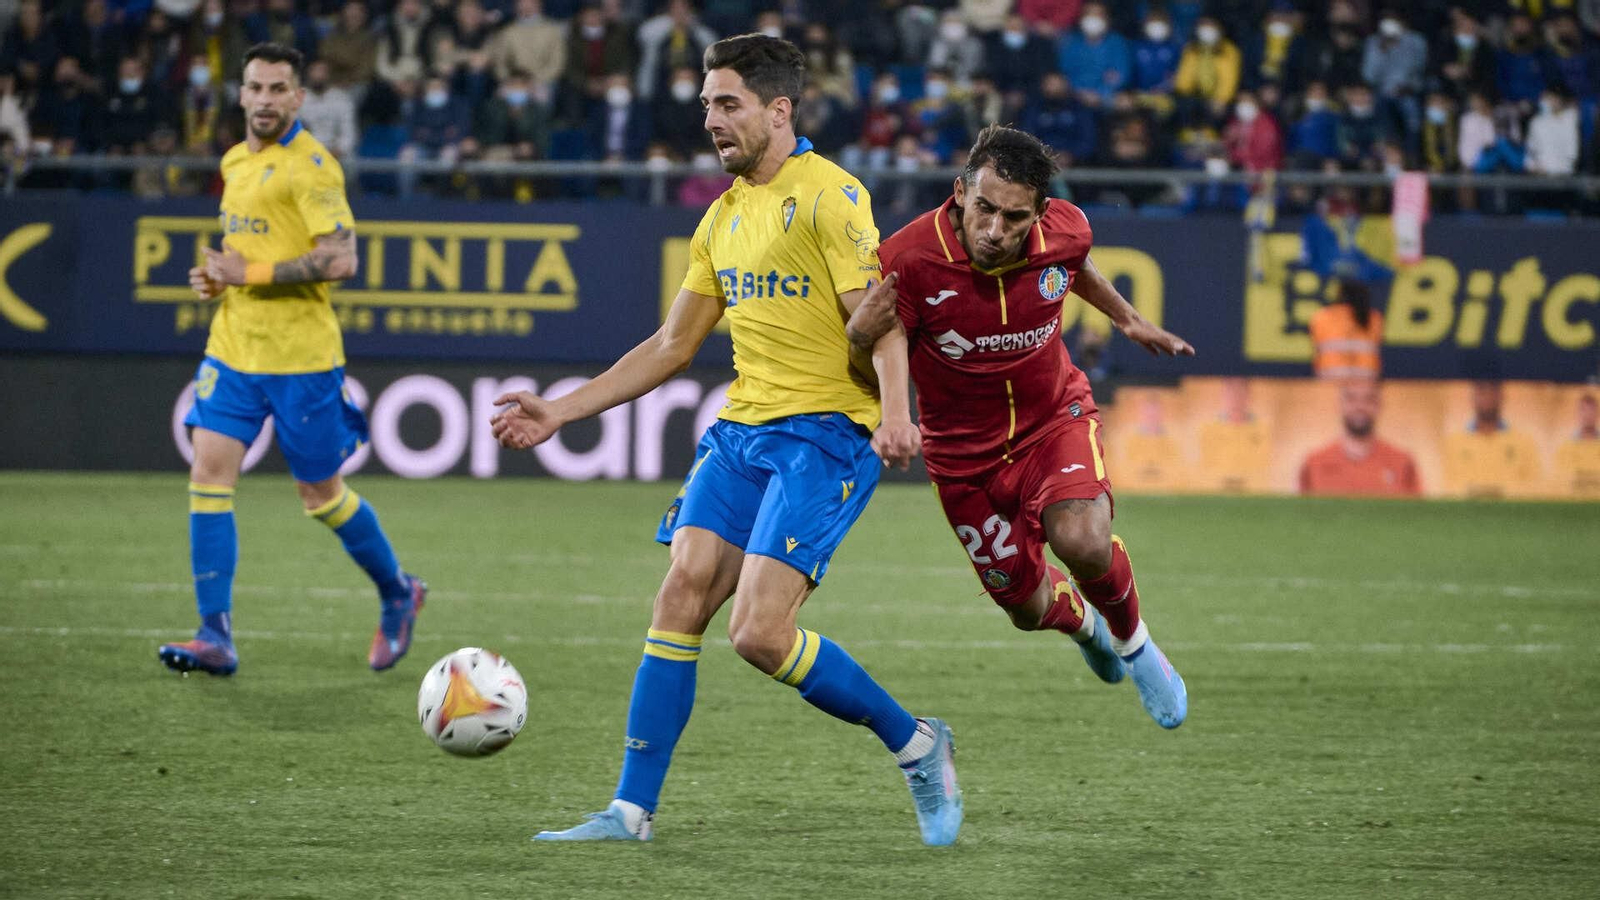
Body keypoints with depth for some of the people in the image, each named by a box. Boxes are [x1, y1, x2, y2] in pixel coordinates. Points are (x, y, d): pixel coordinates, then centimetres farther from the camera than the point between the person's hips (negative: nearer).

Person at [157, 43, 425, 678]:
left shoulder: (311, 165, -13)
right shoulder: (235, 162, 12)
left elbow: (341, 259, -22)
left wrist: (250, 273, -19)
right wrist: (218, 277, 7)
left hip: (300, 356, -7)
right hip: (232, 349, 7)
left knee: (320, 492, 4)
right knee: (209, 474, -7)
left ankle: (398, 594, 29)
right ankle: (215, 636, -7)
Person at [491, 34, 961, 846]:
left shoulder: (828, 194, -7)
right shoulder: (722, 219, 18)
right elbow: (671, 346, 23)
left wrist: (896, 414, -32)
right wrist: (559, 412, 20)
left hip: (823, 433, -8)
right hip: (741, 430, 8)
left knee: (759, 633, -17)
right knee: (681, 595, -6)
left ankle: (916, 746, 2)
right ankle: (632, 811, -2)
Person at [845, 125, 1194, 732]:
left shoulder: (1064, 231, -19)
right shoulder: (909, 260, -30)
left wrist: (1127, 318, 20)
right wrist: (862, 335, -42)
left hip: (1055, 420, 0)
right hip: (965, 450, 0)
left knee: (1083, 544, -28)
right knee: (1031, 607, 11)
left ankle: (1130, 639, 6)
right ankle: (1081, 620, 52)